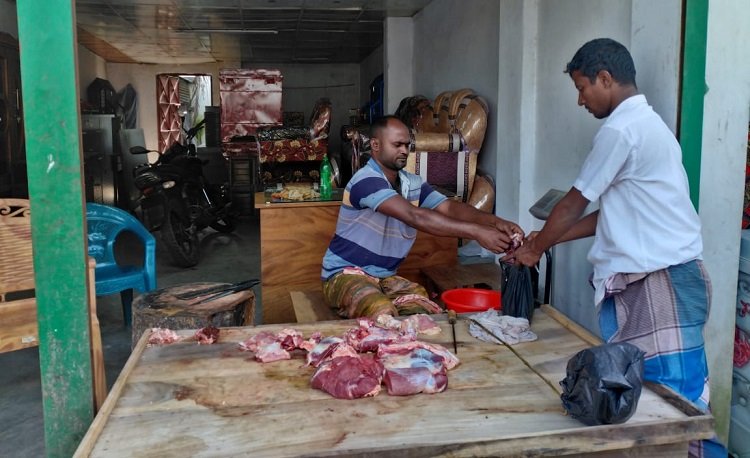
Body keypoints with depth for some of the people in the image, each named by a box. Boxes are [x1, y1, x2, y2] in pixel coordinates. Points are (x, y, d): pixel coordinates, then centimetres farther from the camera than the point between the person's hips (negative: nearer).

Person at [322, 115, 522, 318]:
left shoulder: (413, 183, 3)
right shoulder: (366, 180, -23)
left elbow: (449, 207, -10)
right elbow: (414, 216, -34)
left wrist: (494, 221, -29)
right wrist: (476, 232, -39)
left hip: (385, 277, 7)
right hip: (346, 274, -7)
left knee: (427, 312, -15)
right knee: (384, 314, -33)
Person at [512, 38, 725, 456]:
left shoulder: (621, 129, -12)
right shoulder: (645, 123, 19)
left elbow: (574, 203, -5)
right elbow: (611, 212, 20)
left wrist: (537, 249, 11)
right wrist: (549, 238, 19)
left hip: (660, 281, -10)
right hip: (649, 280, 10)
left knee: (677, 399, -4)